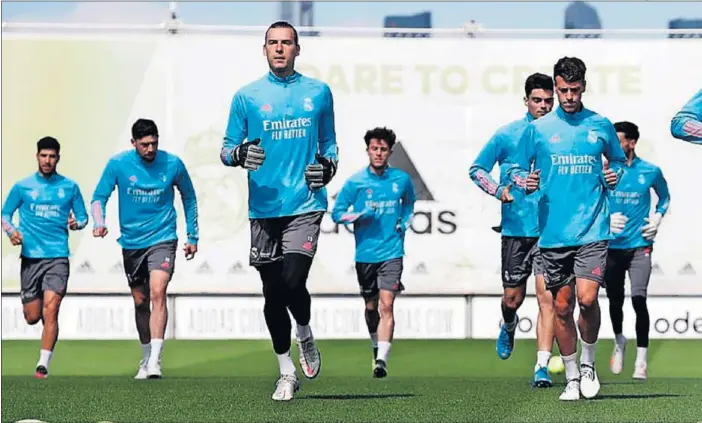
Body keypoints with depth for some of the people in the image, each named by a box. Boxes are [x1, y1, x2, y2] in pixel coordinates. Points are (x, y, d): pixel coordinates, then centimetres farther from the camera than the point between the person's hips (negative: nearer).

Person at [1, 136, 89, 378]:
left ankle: (43, 364, -14)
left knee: (50, 310, -16)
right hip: (30, 256, 1)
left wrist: (77, 224, -10)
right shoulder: (22, 187, 6)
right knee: (32, 317, 3)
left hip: (58, 256, -1)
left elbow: (82, 217, 14)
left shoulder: (70, 187, 6)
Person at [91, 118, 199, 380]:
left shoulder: (173, 164, -5)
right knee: (140, 302, 11)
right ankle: (146, 359, 29)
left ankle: (155, 361, -27)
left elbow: (189, 198, 11)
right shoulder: (118, 164, -6)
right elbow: (99, 197, 0)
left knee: (158, 292, -22)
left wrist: (192, 236, 12)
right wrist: (99, 222, -21)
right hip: (131, 242, 2)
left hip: (162, 239, -2)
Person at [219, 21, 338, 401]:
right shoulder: (247, 96, 7)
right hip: (263, 208, 1)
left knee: (293, 282, -17)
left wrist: (328, 164, -1)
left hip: (305, 204, -1)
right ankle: (287, 373, 19)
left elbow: (329, 142, 20)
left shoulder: (318, 93, 10)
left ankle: (305, 334, 16)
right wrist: (240, 154, -14)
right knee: (273, 292, 5)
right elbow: (226, 149, 8)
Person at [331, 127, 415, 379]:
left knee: (387, 304, -15)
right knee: (371, 306, 14)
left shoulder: (402, 179, 4)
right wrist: (359, 216, -17)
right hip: (365, 252, 1)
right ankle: (377, 346, 40)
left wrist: (405, 223, 8)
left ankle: (382, 360, -21)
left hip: (391, 252, -1)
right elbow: (337, 213, 1)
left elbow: (409, 203, 25)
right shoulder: (355, 182, -2)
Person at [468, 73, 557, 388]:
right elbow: (476, 169, 8)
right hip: (516, 228, 0)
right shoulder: (506, 135, 1)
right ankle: (508, 327, 44)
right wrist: (499, 190, -9)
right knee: (512, 298, 8)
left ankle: (542, 367, -11)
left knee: (547, 296, -11)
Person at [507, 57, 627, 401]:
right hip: (553, 231, 1)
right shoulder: (537, 129, 5)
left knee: (587, 298, -15)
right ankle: (571, 377, 17)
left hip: (592, 230, -1)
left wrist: (614, 175, 0)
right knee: (561, 306, 4)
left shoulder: (601, 126, 7)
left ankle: (588, 362, 9)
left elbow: (618, 160, 22)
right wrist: (524, 181, -10)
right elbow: (516, 169, 12)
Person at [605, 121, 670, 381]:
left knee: (638, 299, -13)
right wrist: (605, 218, -11)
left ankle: (641, 359, -6)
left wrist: (657, 218, 3)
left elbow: (664, 197, 18)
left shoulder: (650, 172, -1)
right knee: (615, 300, 8)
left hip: (639, 245, -2)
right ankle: (619, 343, 36)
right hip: (611, 246, 2)